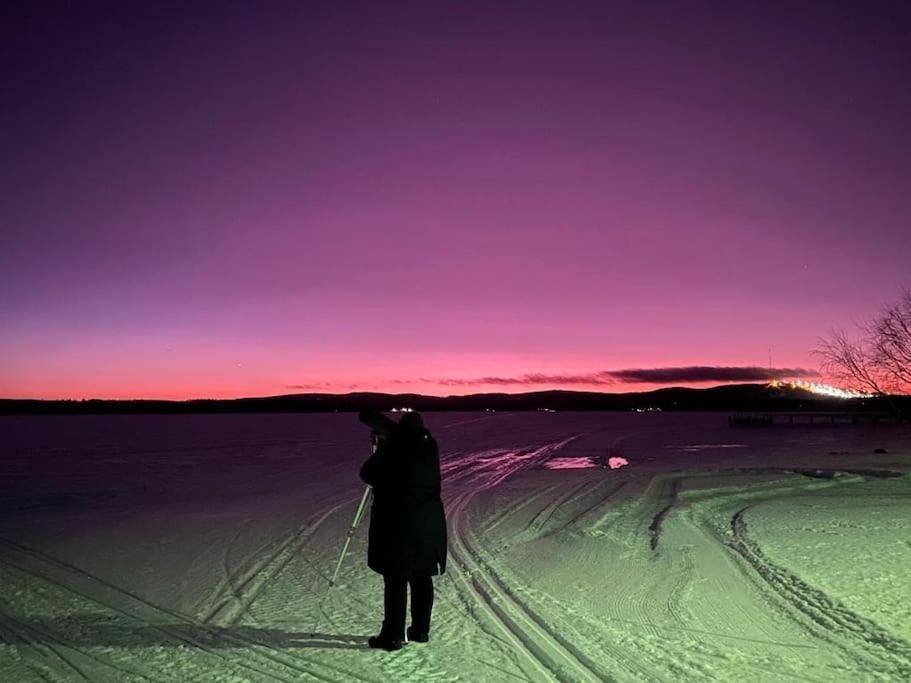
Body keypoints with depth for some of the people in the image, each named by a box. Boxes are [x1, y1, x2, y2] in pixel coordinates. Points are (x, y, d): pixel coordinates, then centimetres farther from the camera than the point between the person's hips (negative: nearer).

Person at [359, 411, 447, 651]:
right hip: (428, 525, 5)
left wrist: (379, 450, 16)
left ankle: (393, 635, 7)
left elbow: (367, 474, -1)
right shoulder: (429, 449, 1)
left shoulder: (391, 452, -12)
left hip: (396, 526, -5)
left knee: (395, 580, 2)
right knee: (422, 578, 13)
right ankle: (421, 630, 21)